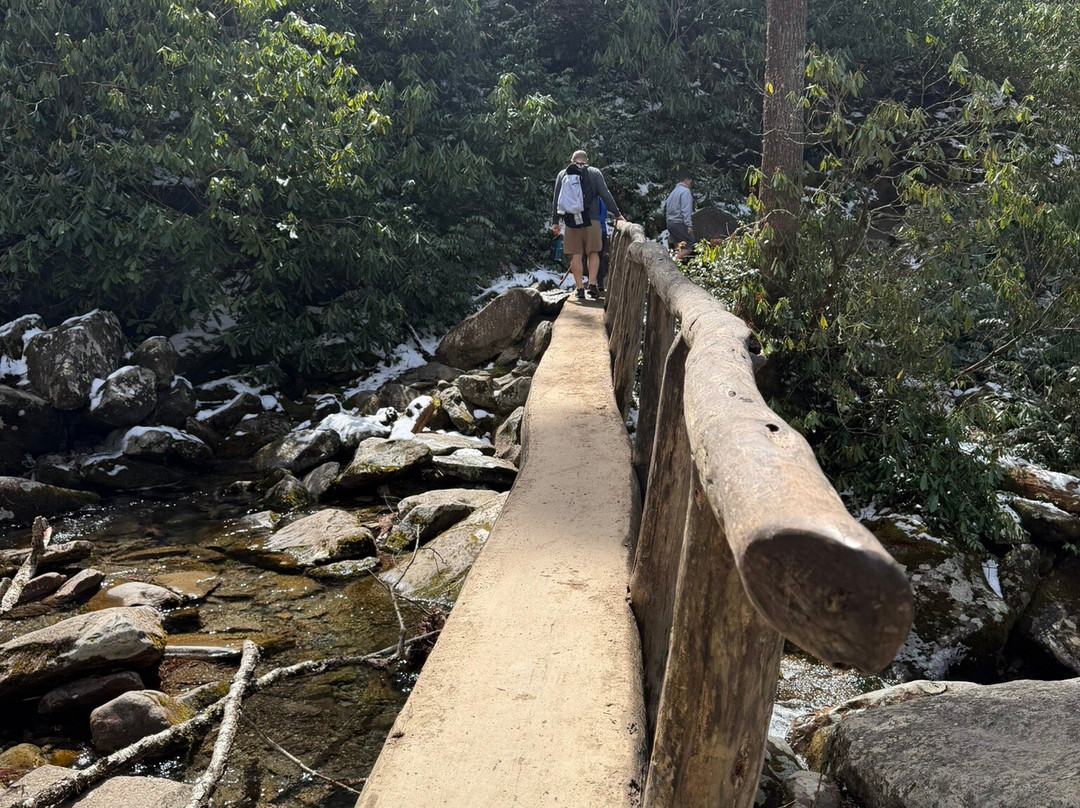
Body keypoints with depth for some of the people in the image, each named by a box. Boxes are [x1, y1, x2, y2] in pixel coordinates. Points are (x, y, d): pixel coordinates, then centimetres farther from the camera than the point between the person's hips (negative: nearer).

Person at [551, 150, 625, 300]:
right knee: (593, 253, 8)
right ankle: (592, 285, -2)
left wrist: (555, 221, 14)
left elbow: (556, 199, 9)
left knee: (576, 255, 3)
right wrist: (617, 214, 6)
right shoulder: (595, 172, 7)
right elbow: (605, 195, 1)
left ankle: (580, 288, 2)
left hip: (570, 221, 1)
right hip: (591, 220, -1)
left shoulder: (562, 174, 12)